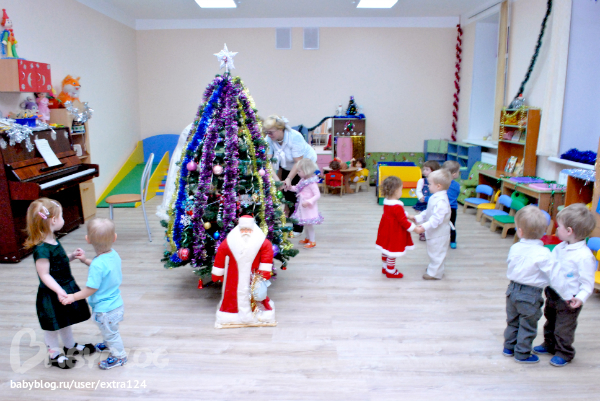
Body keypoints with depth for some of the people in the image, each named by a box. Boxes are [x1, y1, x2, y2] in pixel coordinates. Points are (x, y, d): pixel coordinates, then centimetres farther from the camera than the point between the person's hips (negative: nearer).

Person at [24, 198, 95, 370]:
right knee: (53, 325, 11)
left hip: (66, 287, 9)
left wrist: (72, 256, 0)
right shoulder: (42, 249, -28)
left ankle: (70, 346, 44)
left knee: (66, 320, 26)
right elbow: (44, 275, -26)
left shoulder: (53, 241, 1)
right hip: (52, 294, -9)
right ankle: (54, 355, 29)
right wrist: (59, 291, -33)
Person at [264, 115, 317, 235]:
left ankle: (298, 228, 1)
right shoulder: (269, 139, -19)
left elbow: (299, 162, -32)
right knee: (287, 194, 3)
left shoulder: (295, 137, -34)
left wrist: (289, 179, -39)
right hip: (287, 166, 5)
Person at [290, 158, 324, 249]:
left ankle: (312, 241, 14)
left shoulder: (312, 183, -23)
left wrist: (308, 202, -31)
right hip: (302, 207, 8)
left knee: (309, 224, 2)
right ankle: (308, 239, 36)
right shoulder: (302, 180, 3)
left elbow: (317, 195, -24)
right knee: (306, 224, 20)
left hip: (309, 207, -8)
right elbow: (296, 188, 18)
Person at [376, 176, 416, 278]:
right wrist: (414, 228, -14)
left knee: (386, 250, 22)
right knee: (393, 251, 6)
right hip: (394, 233, -9)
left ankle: (385, 267, 38)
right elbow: (403, 221, -23)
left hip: (386, 231, 10)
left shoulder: (386, 202, 0)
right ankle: (391, 271, 20)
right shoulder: (397, 207, -29)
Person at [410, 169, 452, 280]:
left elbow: (436, 219, -33)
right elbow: (427, 212, 16)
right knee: (434, 253, 25)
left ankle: (435, 273, 18)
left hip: (439, 234, -10)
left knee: (436, 253, 5)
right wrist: (417, 218, 11)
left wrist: (424, 227, -36)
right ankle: (434, 267, 42)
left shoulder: (441, 201, -29)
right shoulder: (435, 198, 5)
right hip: (434, 233, 10)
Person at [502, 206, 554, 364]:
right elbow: (553, 275, -20)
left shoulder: (515, 248, -6)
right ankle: (522, 354, 23)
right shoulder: (542, 253, -22)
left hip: (513, 289, 5)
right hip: (530, 295, -5)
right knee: (528, 326, 12)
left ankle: (509, 347, 35)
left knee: (512, 321, 22)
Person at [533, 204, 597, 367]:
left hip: (568, 300, -8)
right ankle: (549, 344, 43)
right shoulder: (560, 248, 0)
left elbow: (587, 282, -20)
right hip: (552, 293, 8)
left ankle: (564, 353, 27)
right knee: (550, 322, 24)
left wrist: (581, 298, -31)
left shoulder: (584, 256, -23)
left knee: (564, 329, 7)